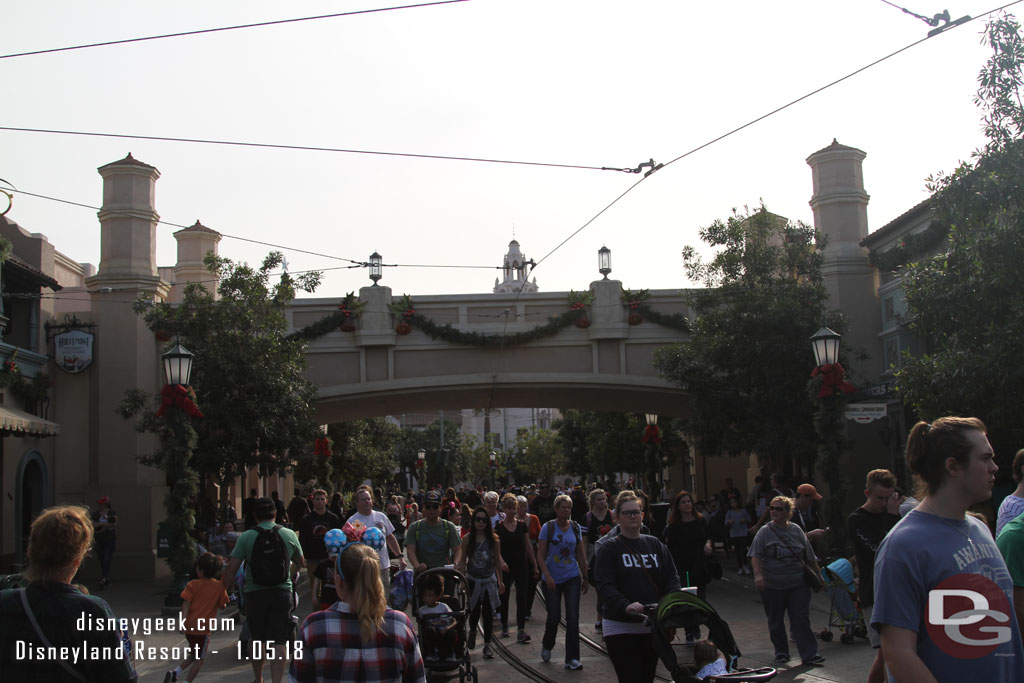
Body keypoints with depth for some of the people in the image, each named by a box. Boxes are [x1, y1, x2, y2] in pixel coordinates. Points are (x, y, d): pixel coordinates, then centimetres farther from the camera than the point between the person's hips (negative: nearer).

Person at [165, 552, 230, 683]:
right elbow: (222, 606, 4)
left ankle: (175, 672, 6)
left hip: (190, 626, 3)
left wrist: (183, 620, -16)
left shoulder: (193, 584, -2)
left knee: (193, 655, 23)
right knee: (199, 660, 8)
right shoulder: (219, 586, -2)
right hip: (204, 628, -3)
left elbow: (186, 604, -11)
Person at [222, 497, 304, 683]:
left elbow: (232, 567, -7)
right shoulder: (289, 535, 2)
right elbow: (299, 562, 18)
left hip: (255, 593, 0)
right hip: (282, 592, 0)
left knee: (258, 640, 16)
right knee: (279, 641, 0)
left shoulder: (246, 537, -3)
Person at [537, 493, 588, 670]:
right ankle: (546, 646, 33)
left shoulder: (575, 527, 4)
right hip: (552, 580, -2)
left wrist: (585, 577, 11)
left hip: (572, 578, 2)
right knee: (554, 616, 3)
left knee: (573, 617, -4)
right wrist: (547, 576, -17)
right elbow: (540, 556, -7)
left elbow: (581, 555, 12)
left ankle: (572, 659, 2)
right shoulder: (548, 527, -5)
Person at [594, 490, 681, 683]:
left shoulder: (655, 544, 10)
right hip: (621, 627, -4)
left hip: (653, 626, 4)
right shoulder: (609, 548, -1)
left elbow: (672, 578, 4)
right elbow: (605, 586, -13)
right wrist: (626, 606, -30)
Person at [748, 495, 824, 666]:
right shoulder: (764, 532, -2)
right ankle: (781, 651, 26)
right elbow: (755, 555, -10)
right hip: (772, 586, -1)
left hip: (798, 584, 1)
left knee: (801, 619, -4)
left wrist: (818, 575, 16)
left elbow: (810, 557, 14)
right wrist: (758, 575, -24)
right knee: (775, 621, 10)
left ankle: (809, 654, -2)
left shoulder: (796, 531, 5)